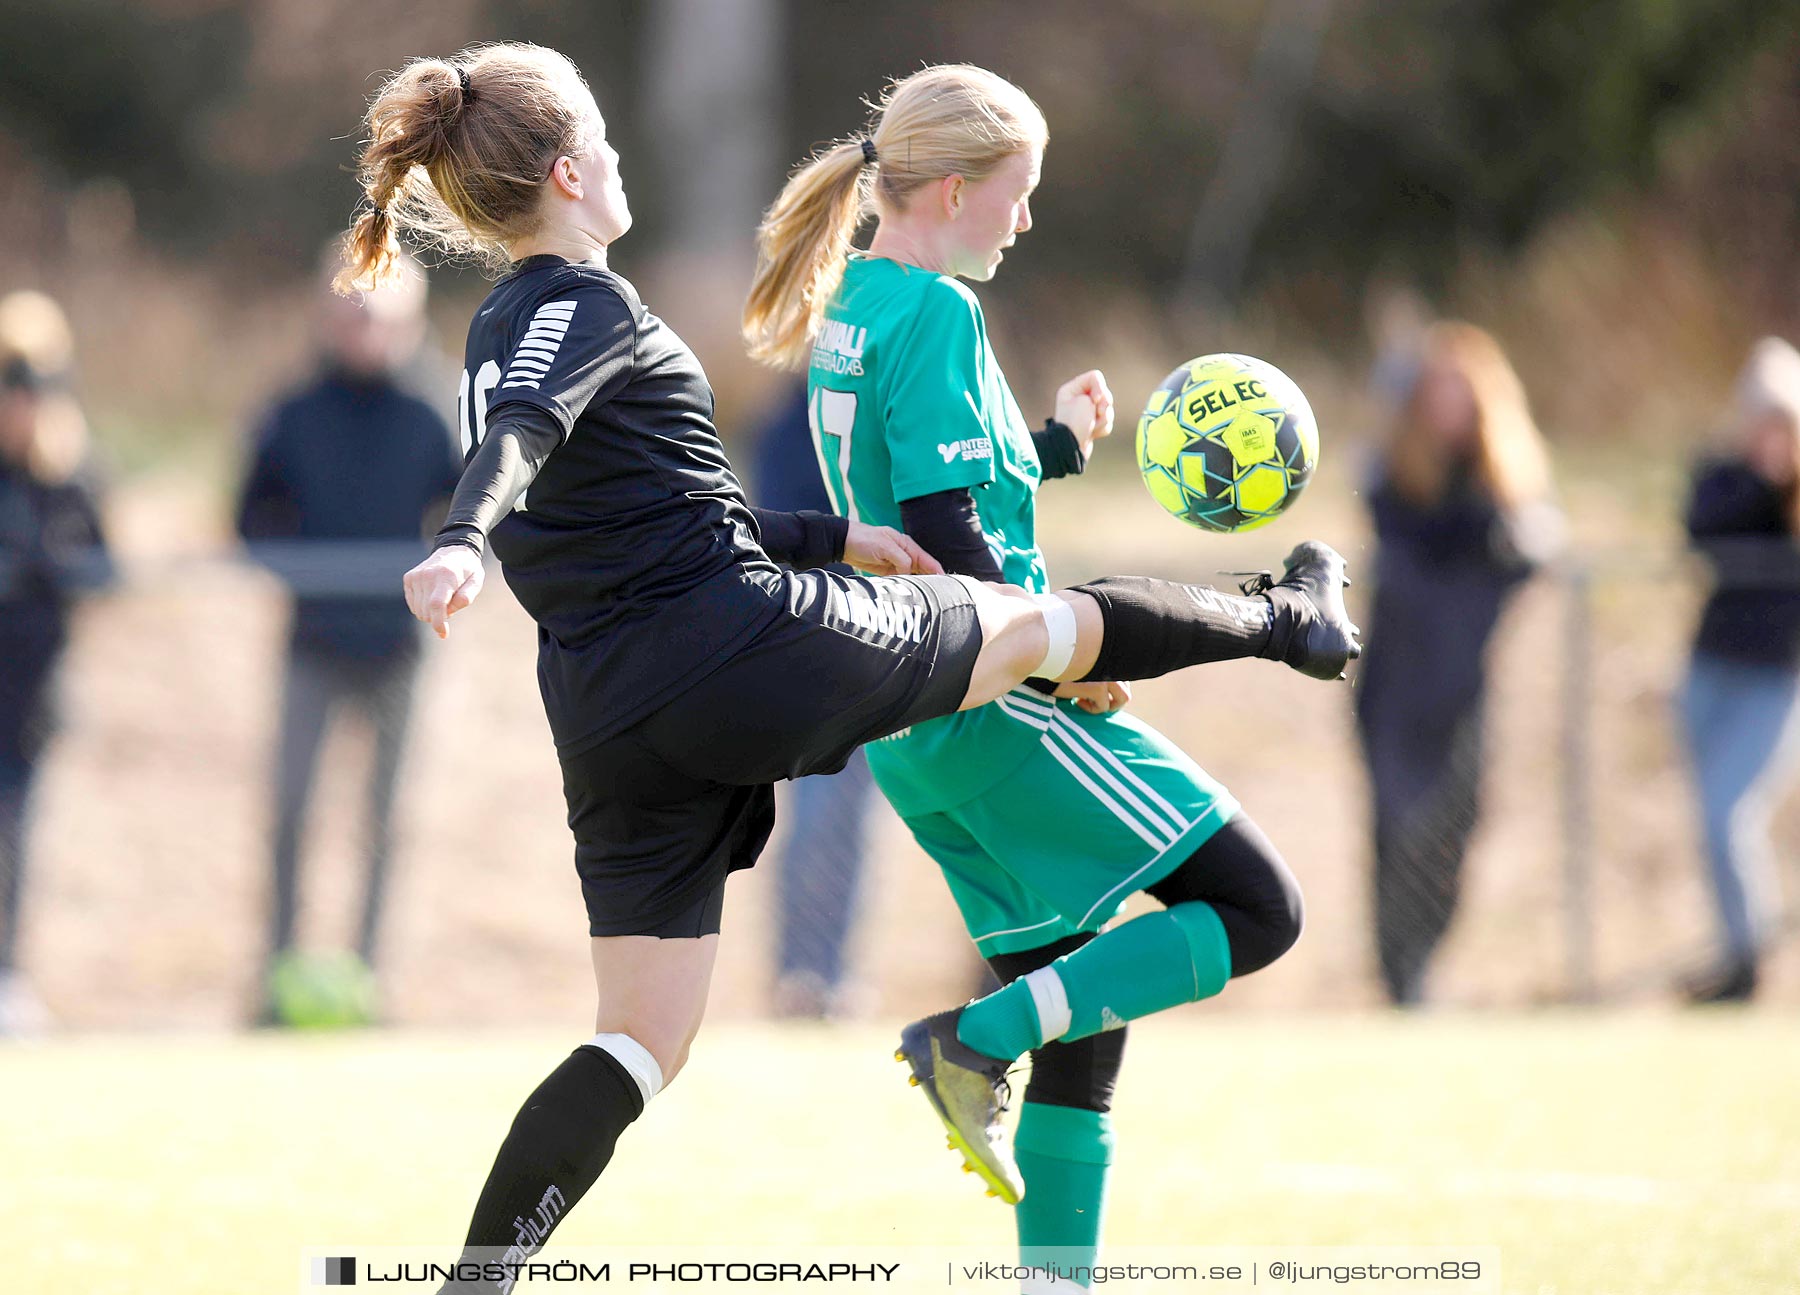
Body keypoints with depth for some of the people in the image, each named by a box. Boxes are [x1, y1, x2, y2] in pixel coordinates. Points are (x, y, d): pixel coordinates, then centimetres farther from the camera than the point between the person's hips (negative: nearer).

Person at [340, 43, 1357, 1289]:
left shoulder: (499, 334, 20)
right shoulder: (583, 302, -8)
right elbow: (518, 439, -30)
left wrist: (833, 536, 36)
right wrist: (463, 543, -50)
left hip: (611, 721, 8)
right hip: (747, 649, -8)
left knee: (640, 1045, 7)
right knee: (1044, 622, 18)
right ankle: (1288, 622, 43)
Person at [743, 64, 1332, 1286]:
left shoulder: (854, 307, 15)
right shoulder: (933, 311, -13)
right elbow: (943, 535, -21)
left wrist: (1055, 444, 31)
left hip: (914, 725, 10)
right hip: (993, 710, -10)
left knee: (1078, 1018, 12)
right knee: (1257, 910, -7)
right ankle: (974, 1039, -16)